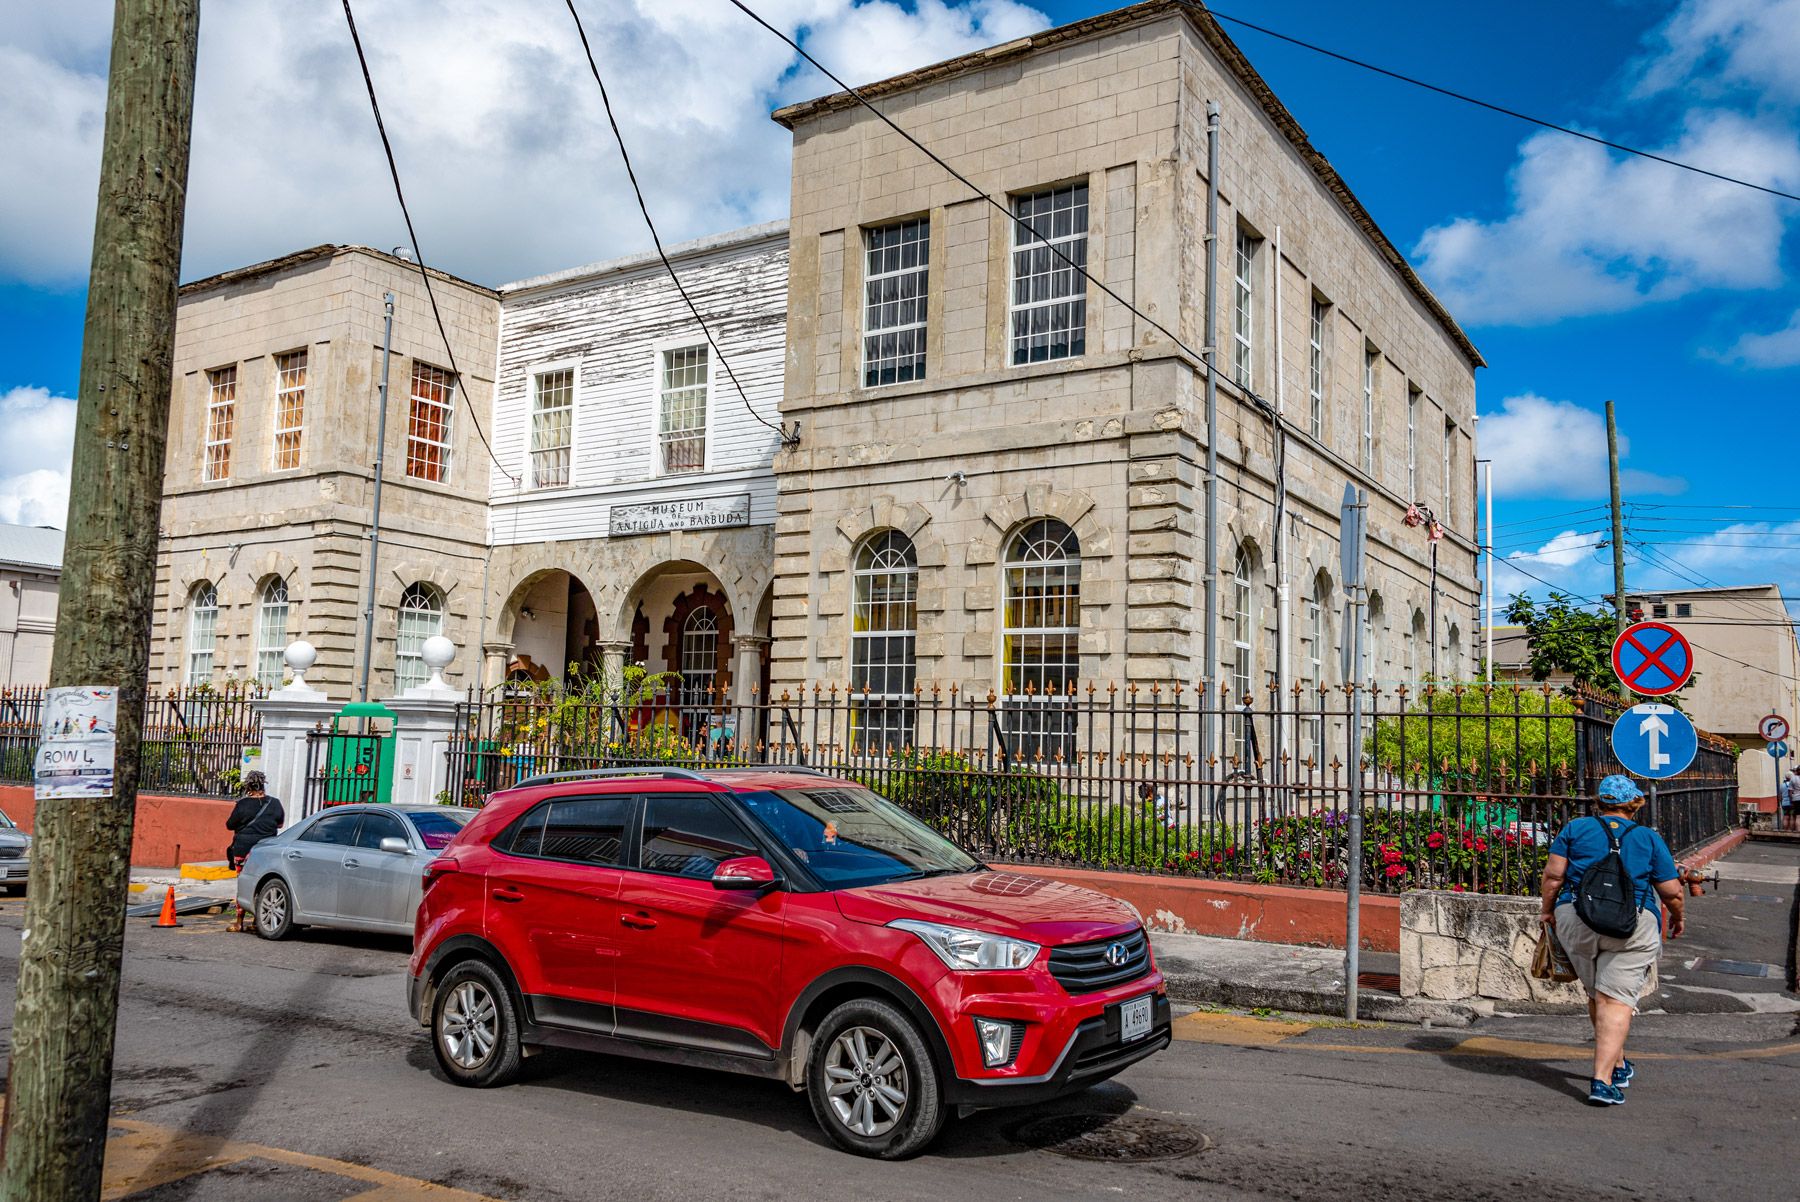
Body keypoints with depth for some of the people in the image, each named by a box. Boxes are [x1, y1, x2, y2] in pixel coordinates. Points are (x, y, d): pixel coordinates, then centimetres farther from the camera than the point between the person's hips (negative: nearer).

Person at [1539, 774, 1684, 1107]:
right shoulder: (1650, 838, 9)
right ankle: (1603, 1080, -16)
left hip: (1575, 920, 2)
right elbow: (1672, 892, 7)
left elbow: (1553, 874, 0)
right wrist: (1677, 917, 26)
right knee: (1616, 999, -6)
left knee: (1597, 994, 18)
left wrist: (1548, 910, 11)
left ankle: (1618, 1065, 33)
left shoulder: (1575, 828, 9)